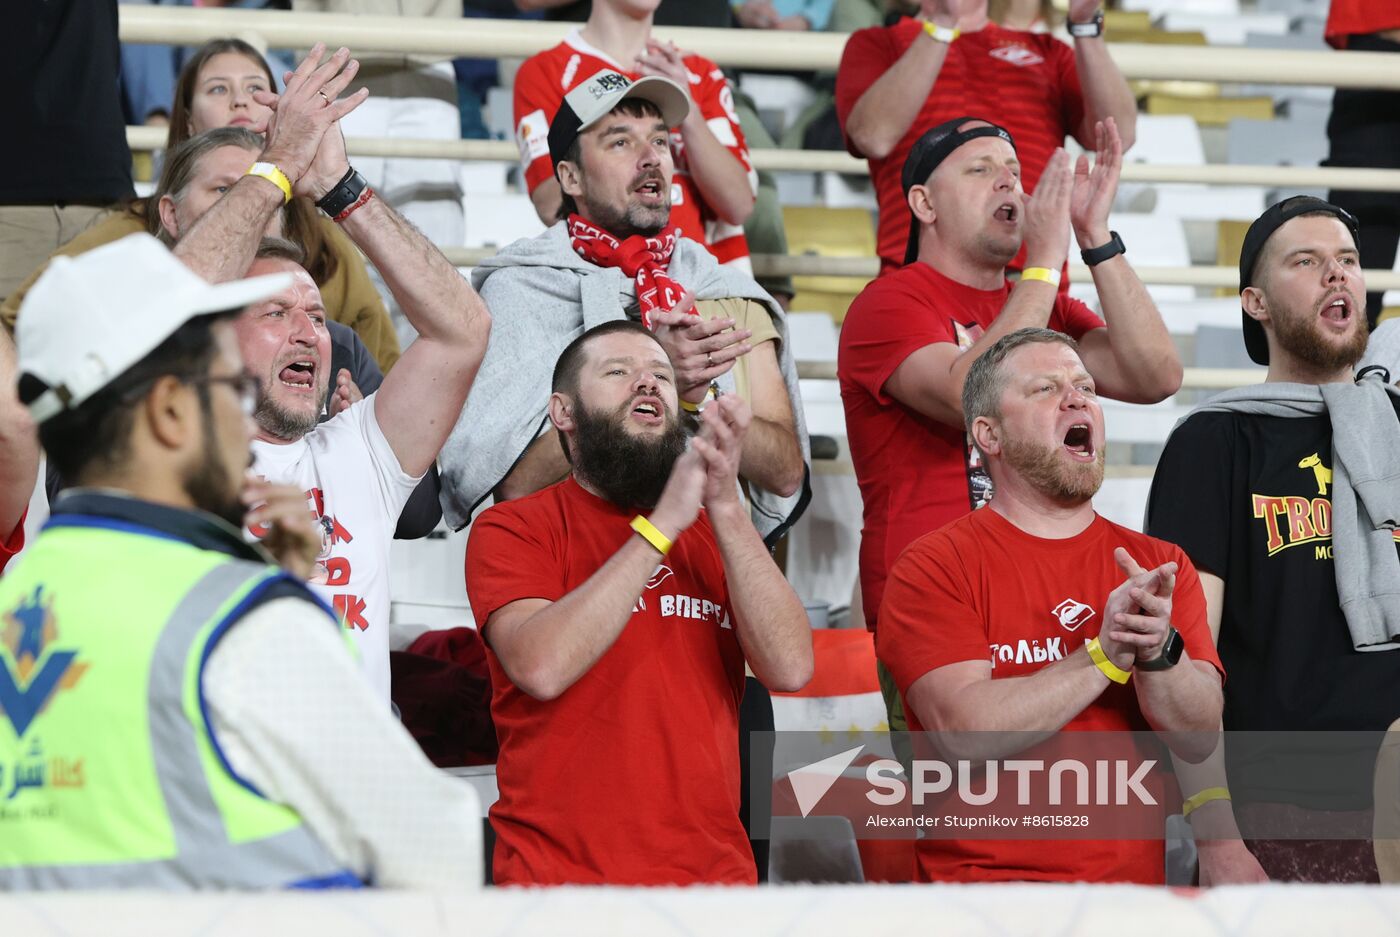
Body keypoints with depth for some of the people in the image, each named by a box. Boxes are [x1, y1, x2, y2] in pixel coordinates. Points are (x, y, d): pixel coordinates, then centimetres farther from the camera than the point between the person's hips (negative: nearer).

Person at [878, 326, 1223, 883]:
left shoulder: (1160, 565, 14)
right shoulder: (934, 568, 1)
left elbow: (1199, 737, 2)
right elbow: (968, 736, -13)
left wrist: (1157, 651, -16)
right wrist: (1106, 655, -16)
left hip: (1135, 882, 4)